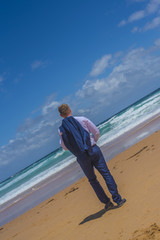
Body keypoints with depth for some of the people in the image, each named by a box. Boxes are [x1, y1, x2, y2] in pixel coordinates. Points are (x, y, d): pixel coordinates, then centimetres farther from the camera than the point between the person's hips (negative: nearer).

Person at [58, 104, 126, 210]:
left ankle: (107, 203, 17)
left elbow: (65, 147, 9)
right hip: (93, 150, -1)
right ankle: (118, 199, 4)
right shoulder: (82, 120, 0)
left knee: (92, 180, 16)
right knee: (106, 174, 5)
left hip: (81, 157, 1)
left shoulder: (61, 130, 3)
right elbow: (96, 132, 3)